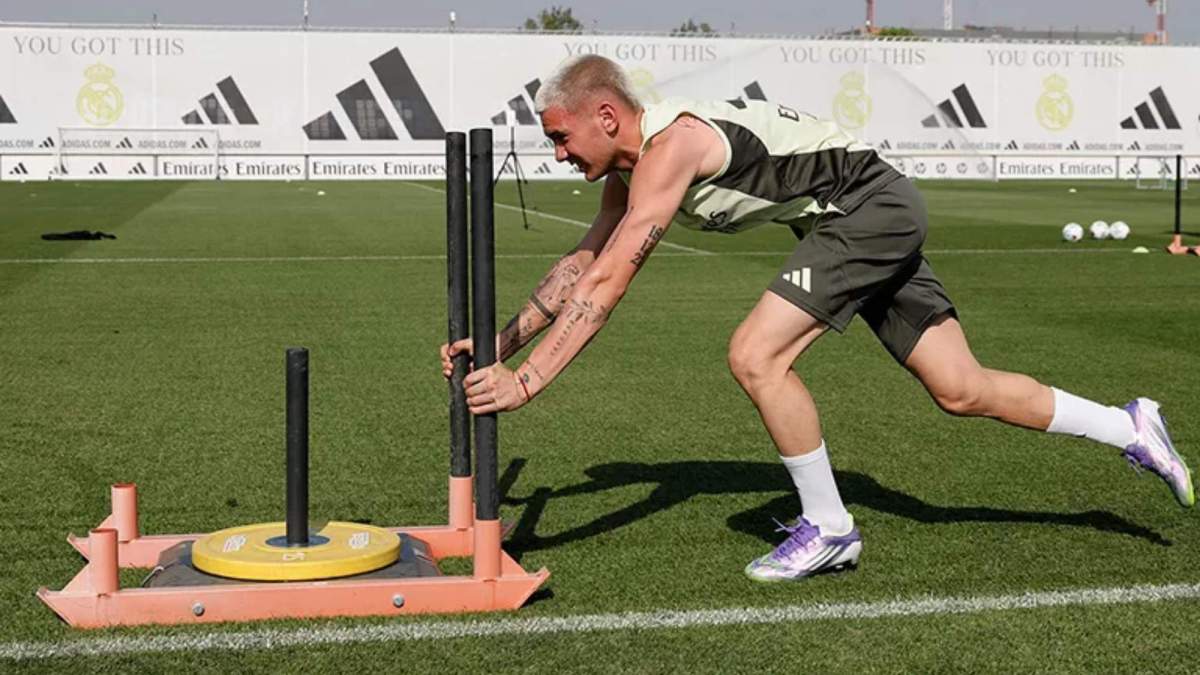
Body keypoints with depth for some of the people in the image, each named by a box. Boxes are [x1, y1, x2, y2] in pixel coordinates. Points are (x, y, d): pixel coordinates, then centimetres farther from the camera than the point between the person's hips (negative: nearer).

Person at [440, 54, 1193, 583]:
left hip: (870, 205, -10)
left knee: (756, 356, -18)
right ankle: (1132, 428, 23)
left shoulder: (668, 146, -22)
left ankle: (828, 528, -3)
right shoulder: (631, 168, 7)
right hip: (879, 217, 10)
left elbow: (606, 286, -28)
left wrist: (525, 381, -28)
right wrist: (500, 341, 11)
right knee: (964, 391, 10)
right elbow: (581, 264, 17)